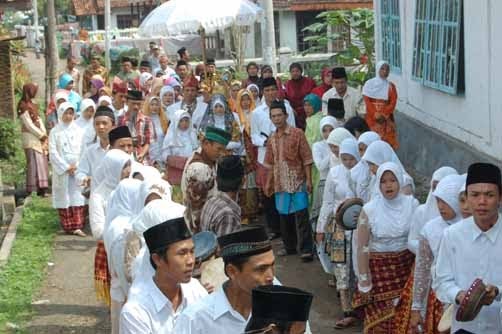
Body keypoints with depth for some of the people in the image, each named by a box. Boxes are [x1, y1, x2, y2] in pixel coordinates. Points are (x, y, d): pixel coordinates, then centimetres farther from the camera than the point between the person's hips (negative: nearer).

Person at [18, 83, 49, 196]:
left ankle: (41, 188, 10)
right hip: (30, 138, -9)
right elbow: (28, 124, -15)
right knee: (33, 163, -9)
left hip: (38, 138, 9)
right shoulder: (23, 106, -11)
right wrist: (41, 135, -10)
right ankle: (31, 190, -6)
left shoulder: (32, 104, 16)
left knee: (42, 163, 6)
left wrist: (44, 134, 2)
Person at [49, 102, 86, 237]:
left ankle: (77, 226, -7)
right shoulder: (55, 132, 1)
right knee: (64, 198, 0)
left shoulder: (77, 131, 7)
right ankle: (67, 227, 5)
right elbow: (53, 153, -5)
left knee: (77, 198, -4)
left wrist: (77, 166, -10)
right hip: (61, 170, -1)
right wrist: (66, 167, -11)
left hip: (77, 169, 1)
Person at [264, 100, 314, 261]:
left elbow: (306, 158, -6)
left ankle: (305, 249, -6)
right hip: (280, 184, 5)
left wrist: (308, 180, -12)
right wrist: (268, 183, 15)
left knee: (301, 216, -8)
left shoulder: (297, 133, -5)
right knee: (284, 217, 11)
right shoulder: (272, 139, 11)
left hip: (297, 182, -5)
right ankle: (290, 246, 23)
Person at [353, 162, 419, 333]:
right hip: (379, 268, -1)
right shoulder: (369, 210, -8)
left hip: (406, 266, 1)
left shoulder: (412, 204, -3)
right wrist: (364, 282, -6)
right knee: (381, 320, 1)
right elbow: (362, 248, -4)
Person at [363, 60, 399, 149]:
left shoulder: (391, 86, 6)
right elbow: (367, 101, -5)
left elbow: (393, 102, -3)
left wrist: (384, 115, -17)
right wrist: (375, 115, -17)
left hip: (387, 119, 1)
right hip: (372, 118, -1)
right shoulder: (369, 84, 2)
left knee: (387, 143, -2)